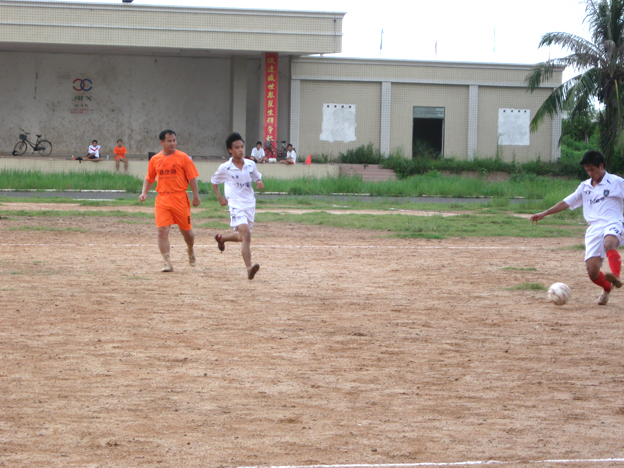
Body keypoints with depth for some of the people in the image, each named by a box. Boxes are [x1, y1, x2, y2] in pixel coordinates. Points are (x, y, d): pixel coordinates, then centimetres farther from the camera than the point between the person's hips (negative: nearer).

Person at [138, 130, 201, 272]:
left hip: (180, 198, -2)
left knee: (186, 230, 10)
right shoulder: (155, 160, 7)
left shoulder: (183, 158, -2)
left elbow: (192, 178, -2)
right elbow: (149, 178, 17)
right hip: (162, 199, 2)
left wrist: (196, 196, -8)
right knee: (162, 230, -12)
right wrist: (144, 193, 2)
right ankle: (167, 262, -10)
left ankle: (190, 251, 41)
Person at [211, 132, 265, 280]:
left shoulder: (251, 165, 3)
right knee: (246, 234, -24)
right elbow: (214, 181, 11)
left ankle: (221, 238, 49)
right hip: (236, 205, -5)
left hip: (250, 205, 5)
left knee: (243, 237, 18)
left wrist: (259, 183, -4)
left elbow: (257, 177, 19)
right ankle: (249, 267, -30)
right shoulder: (225, 168, -6)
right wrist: (219, 197, 1)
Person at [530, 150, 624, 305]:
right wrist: (544, 214, 18)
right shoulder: (585, 186, 21)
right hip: (594, 228, 4)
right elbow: (567, 202, 23)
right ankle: (607, 288, 21)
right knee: (592, 271, -7)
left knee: (609, 243, -42)